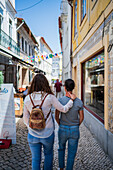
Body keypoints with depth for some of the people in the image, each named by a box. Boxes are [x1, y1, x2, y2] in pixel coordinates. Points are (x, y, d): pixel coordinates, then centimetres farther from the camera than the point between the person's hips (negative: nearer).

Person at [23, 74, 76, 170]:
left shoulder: (27, 98, -9)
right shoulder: (49, 97, -17)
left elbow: (26, 117, 1)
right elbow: (64, 109, -7)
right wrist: (72, 99, 6)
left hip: (33, 135, 2)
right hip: (47, 134, -1)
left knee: (35, 159, 19)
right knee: (48, 154, 26)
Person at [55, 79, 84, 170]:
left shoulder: (60, 100, -16)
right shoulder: (79, 102, -11)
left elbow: (57, 117, -8)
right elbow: (81, 117, -3)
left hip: (63, 129, 0)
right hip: (74, 130, 0)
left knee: (61, 148, 26)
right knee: (72, 152, 16)